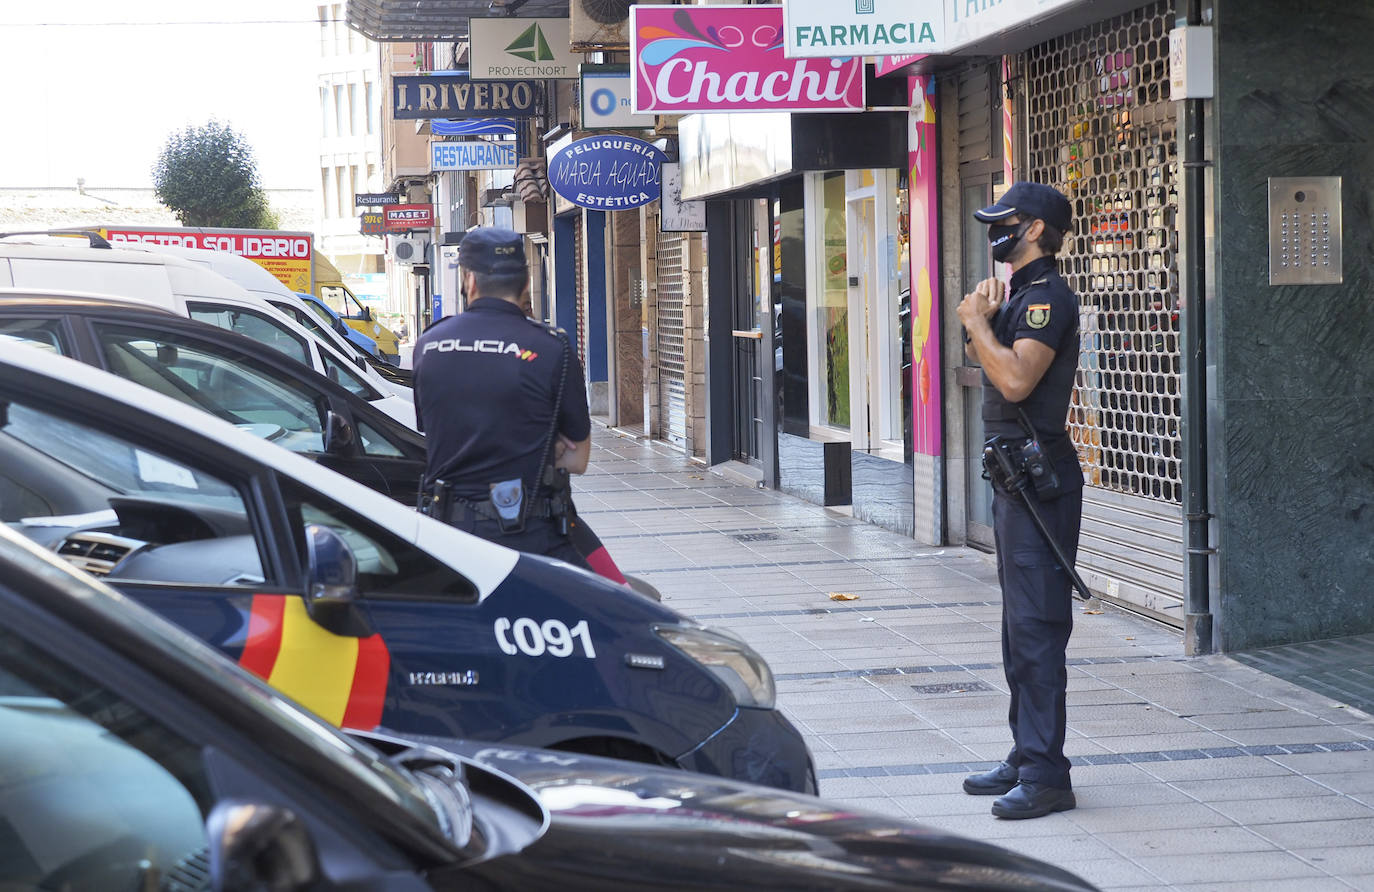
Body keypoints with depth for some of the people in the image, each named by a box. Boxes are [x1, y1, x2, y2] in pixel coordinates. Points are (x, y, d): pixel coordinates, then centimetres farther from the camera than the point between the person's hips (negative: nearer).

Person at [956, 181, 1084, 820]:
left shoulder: (1048, 297, -14)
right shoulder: (1020, 295, 18)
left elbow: (1015, 380, -26)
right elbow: (996, 375, 20)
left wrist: (976, 322, -12)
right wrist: (982, 320, 7)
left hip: (1040, 474, -11)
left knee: (1036, 626, -11)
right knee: (1020, 625, 15)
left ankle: (1046, 776, -10)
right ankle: (1026, 759, 23)